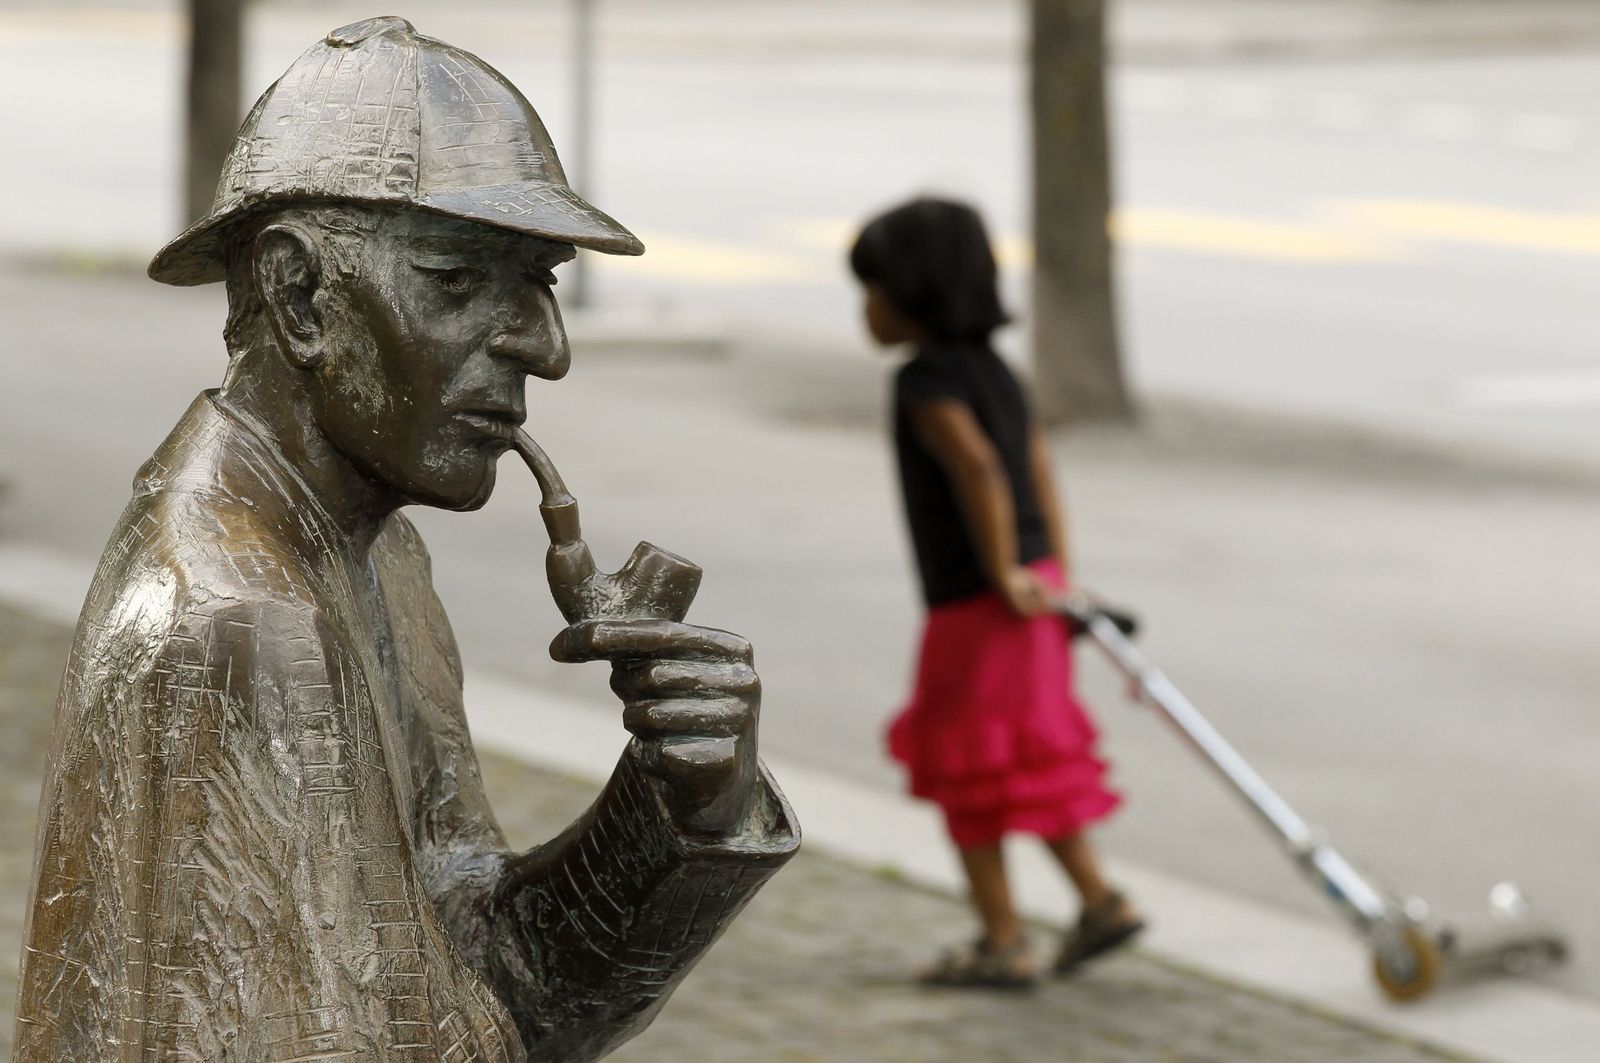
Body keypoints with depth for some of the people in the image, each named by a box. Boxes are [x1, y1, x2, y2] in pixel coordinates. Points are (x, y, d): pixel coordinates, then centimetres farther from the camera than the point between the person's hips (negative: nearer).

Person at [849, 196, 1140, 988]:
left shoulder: (926, 380, -15)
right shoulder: (990, 368, 12)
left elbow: (977, 466, -29)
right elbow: (1038, 469, 11)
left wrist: (1004, 574, -23)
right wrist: (1055, 576, 10)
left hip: (976, 607, -9)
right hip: (1032, 590, 9)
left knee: (965, 773, 3)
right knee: (1028, 766, 20)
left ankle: (1003, 943, 8)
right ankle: (1099, 900, 19)